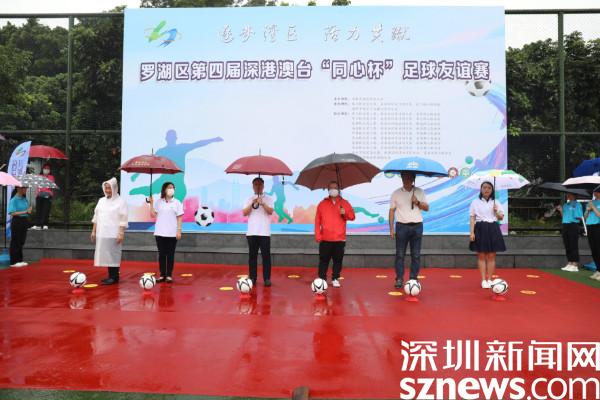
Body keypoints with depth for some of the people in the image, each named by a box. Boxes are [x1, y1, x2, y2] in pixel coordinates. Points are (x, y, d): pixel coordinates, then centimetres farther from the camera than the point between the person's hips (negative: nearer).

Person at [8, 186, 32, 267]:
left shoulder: (25, 199, 10)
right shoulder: (14, 200, -11)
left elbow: (28, 209, 18)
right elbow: (12, 213, -18)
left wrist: (29, 210, -5)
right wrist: (25, 212, -20)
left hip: (24, 222, 7)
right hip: (17, 222, -7)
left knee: (21, 242, 13)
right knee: (15, 242, 0)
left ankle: (20, 260, 21)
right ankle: (13, 262, 7)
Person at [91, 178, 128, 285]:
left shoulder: (121, 201, -4)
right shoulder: (101, 201, 14)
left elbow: (123, 219, -9)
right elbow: (96, 217, 17)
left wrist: (121, 233, -15)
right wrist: (94, 231, 13)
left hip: (114, 234, -6)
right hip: (102, 233, 6)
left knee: (113, 255, -5)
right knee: (105, 255, 7)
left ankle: (114, 277, 1)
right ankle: (110, 276, 16)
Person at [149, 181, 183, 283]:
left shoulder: (177, 202, 1)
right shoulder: (159, 202, 6)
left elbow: (179, 218, 0)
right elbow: (153, 215, 5)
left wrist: (179, 230, -8)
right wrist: (151, 203, -2)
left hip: (172, 233, -1)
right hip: (160, 233, 2)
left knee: (170, 254, 3)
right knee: (162, 254, 6)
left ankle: (169, 275, 10)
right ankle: (162, 275, 13)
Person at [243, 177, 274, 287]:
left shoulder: (268, 198, 5)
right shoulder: (249, 199, 10)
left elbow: (270, 212, -9)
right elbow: (244, 213, -1)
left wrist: (262, 203, -23)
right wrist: (253, 204, -15)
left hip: (264, 232, -2)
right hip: (251, 232, 2)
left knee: (266, 255, -2)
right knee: (252, 255, 5)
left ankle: (267, 278, 5)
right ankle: (252, 278, 13)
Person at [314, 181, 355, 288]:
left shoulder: (344, 203, 9)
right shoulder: (322, 204, 6)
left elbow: (352, 216, 5)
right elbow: (317, 221, 2)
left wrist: (345, 213, -16)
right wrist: (318, 236, -4)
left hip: (340, 238, 1)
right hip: (325, 239, -1)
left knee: (338, 260, 5)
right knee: (324, 259, 1)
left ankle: (335, 279, 17)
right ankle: (322, 279, 9)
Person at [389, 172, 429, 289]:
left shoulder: (420, 192, 8)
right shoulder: (396, 193, 4)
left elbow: (427, 208, 9)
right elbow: (392, 211, 2)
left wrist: (417, 202, -11)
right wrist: (391, 228, -4)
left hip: (417, 226, 2)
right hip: (402, 226, -1)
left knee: (416, 255, 4)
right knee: (400, 254, -1)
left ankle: (413, 278, 13)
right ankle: (399, 279, 5)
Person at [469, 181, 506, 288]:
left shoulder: (496, 203, 9)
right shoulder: (475, 202, 4)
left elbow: (501, 218, 11)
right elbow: (472, 218, 0)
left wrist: (496, 212, -11)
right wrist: (472, 232, -8)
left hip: (493, 229, 2)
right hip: (480, 229, -2)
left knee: (491, 256, 3)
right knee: (481, 256, 0)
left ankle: (489, 279, 12)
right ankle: (483, 280, 7)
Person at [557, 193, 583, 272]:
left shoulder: (577, 205, -3)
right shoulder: (565, 205, 17)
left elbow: (580, 217, -6)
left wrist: (575, 216, -20)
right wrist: (561, 211, 7)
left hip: (573, 226, -7)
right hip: (565, 225, 7)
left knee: (573, 246, -7)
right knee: (567, 246, 9)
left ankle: (575, 265, -6)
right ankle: (569, 263, 15)